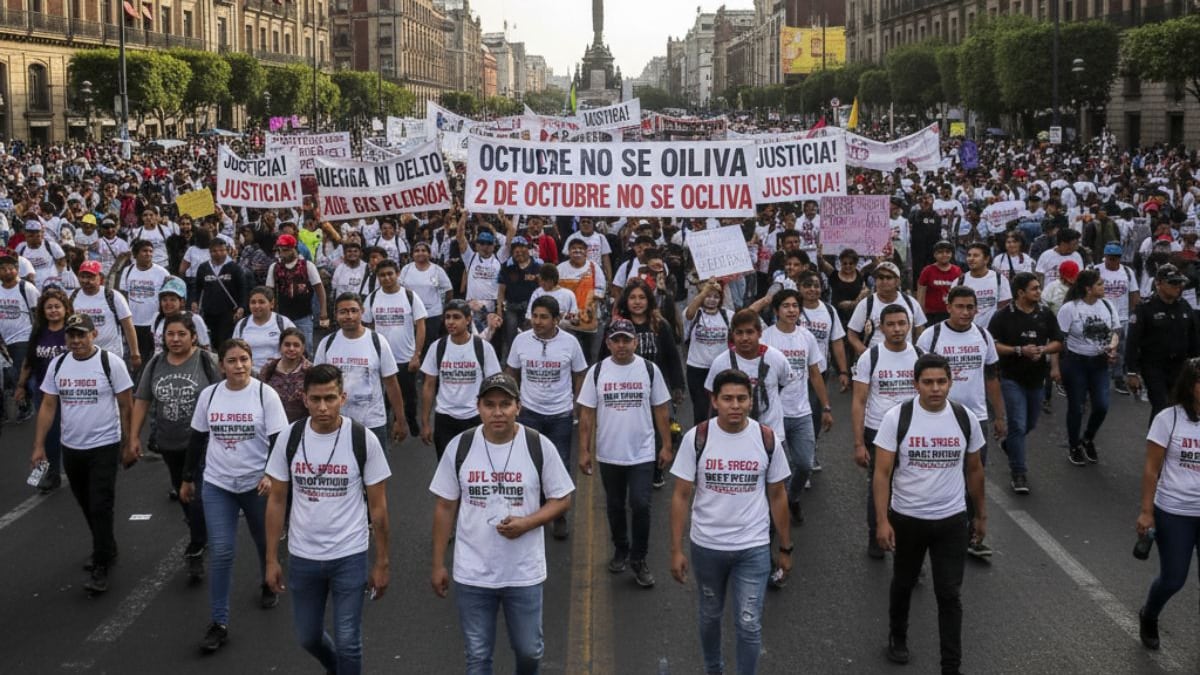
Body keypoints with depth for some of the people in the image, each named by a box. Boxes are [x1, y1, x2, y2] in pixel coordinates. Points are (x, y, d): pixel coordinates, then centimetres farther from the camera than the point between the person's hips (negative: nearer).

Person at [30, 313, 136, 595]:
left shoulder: (111, 363, -11)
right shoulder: (57, 365, 2)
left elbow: (126, 406, -6)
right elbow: (48, 406, 5)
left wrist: (128, 445, -6)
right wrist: (39, 446, 0)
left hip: (104, 447, -5)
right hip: (71, 448, 5)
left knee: (100, 508, -7)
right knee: (87, 507, 17)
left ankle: (100, 569, -2)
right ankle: (107, 548, 36)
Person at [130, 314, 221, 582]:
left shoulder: (206, 361, -9)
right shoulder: (155, 364, 4)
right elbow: (142, 401, 8)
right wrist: (135, 436, 6)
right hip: (169, 443, 5)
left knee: (198, 495, -9)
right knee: (182, 491, 19)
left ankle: (196, 551, -2)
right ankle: (201, 533, 40)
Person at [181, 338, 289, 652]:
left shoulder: (265, 394, -9)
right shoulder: (209, 394, 0)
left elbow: (278, 440, -10)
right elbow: (197, 439, 10)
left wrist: (272, 474, -24)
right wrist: (187, 479, 14)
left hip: (257, 484, -1)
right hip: (217, 484, 1)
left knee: (265, 543, 17)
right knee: (220, 553, -6)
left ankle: (268, 586, 47)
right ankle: (219, 623, 1)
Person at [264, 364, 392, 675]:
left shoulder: (363, 440, -11)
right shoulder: (289, 438, -5)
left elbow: (378, 506, -4)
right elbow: (277, 500, 3)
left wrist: (382, 563, -3)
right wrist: (271, 559, 2)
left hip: (350, 556, -3)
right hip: (302, 556, 3)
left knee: (347, 642, -1)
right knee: (308, 637, 17)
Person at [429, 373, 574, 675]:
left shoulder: (540, 447, -8)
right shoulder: (460, 446, -4)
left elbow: (562, 499, -1)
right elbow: (445, 507, 3)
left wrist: (526, 523, -18)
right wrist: (438, 564, 3)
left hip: (524, 573, 0)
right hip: (472, 574, 1)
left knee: (529, 650, 12)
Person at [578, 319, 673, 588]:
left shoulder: (649, 369, -3)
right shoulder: (597, 371, -2)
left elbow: (661, 410, 2)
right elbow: (587, 413, 0)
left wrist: (667, 446, 0)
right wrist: (584, 450, -3)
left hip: (642, 454, -2)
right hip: (608, 454, 2)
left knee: (640, 505, -9)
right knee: (615, 506, 15)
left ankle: (638, 559, 7)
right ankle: (621, 550, 35)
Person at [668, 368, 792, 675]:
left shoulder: (767, 440, -8)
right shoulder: (696, 438, -11)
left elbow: (777, 495, 2)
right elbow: (682, 496, -6)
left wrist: (785, 548, 5)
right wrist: (676, 550, -7)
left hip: (754, 548, -1)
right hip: (706, 546, 1)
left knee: (749, 624, -2)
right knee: (710, 616, 20)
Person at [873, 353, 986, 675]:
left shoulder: (965, 418, -5)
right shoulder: (896, 418, -13)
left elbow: (974, 469, 8)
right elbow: (882, 473, -12)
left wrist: (981, 514, 13)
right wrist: (882, 521, -17)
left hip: (952, 521, 1)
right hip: (906, 519, -1)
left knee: (950, 595, 1)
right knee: (903, 584, 20)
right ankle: (897, 637, 45)